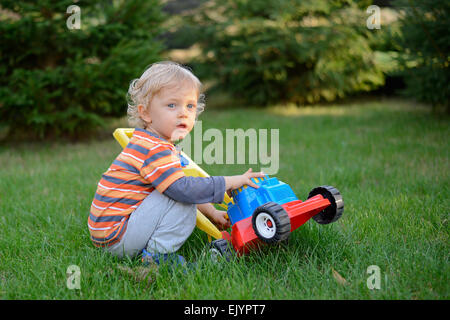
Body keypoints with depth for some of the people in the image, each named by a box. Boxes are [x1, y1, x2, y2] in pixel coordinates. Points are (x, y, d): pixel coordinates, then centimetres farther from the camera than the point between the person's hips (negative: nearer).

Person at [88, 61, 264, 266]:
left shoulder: (155, 144, 13)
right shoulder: (153, 149, -22)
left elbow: (180, 185, 22)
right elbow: (184, 189, -30)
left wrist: (212, 213, 20)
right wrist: (232, 182, -21)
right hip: (115, 239, -10)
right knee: (180, 199, -19)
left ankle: (156, 250, 11)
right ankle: (159, 255, -13)